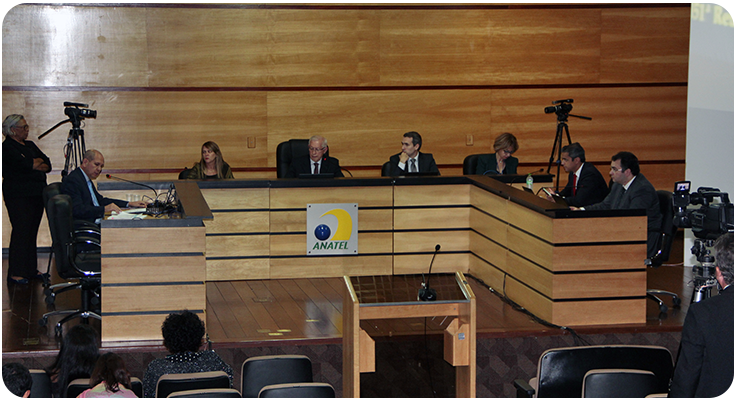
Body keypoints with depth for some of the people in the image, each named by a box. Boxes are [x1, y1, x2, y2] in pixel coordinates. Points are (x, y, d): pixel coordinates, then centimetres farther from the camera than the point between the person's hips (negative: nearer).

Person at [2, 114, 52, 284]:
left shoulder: (30, 145, 18)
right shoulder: (7, 147, -7)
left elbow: (48, 165, 10)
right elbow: (24, 164, -20)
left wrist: (34, 165, -9)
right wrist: (38, 162, -1)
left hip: (37, 194, 8)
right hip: (18, 195, -8)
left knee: (32, 232, 10)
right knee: (21, 232, -8)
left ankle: (31, 270, 16)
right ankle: (15, 273, -5)